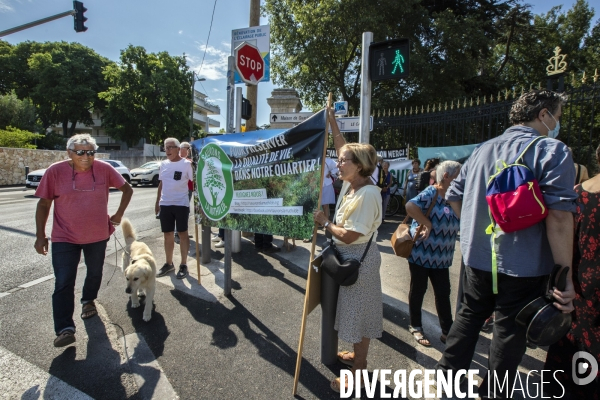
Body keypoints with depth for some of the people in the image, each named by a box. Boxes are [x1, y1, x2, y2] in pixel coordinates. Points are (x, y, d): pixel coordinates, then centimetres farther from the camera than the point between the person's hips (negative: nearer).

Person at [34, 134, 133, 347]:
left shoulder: (104, 169, -10)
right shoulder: (55, 171, -11)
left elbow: (127, 189, 5)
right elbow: (44, 204, -3)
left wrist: (119, 214, -1)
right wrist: (40, 235, -4)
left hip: (98, 236, 2)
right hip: (64, 238, -2)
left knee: (95, 273, 20)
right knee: (63, 283, -5)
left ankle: (88, 301, 47)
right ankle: (65, 329, 2)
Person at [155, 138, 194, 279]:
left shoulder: (186, 164, -6)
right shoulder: (163, 164, 10)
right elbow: (161, 184, 17)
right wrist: (157, 202, 16)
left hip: (181, 204, -5)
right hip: (165, 204, 5)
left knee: (182, 233, 4)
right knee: (168, 235, 12)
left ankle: (183, 265, 13)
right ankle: (169, 263, 26)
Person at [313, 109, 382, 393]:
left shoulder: (368, 194, -25)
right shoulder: (350, 183, -1)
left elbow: (348, 235, -26)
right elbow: (341, 146, 8)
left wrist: (324, 222, -14)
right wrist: (331, 119, 6)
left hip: (359, 259, -9)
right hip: (347, 257, 9)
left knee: (360, 312, 6)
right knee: (353, 311, 22)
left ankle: (358, 372, 24)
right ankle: (358, 355, 42)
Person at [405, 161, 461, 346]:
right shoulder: (431, 193, -15)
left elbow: (457, 222, 13)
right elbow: (410, 206, -33)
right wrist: (427, 223, -25)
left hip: (441, 257, 7)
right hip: (421, 253, -6)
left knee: (443, 293, 11)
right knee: (418, 290, 9)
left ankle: (447, 331, 24)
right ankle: (415, 327, 26)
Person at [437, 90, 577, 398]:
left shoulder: (482, 150, 8)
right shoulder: (552, 151, -9)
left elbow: (454, 196, 12)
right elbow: (558, 215, -19)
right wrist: (565, 274, -16)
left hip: (477, 257, 5)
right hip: (524, 264, -5)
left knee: (469, 316, 21)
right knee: (510, 330, 10)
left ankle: (447, 373, 31)